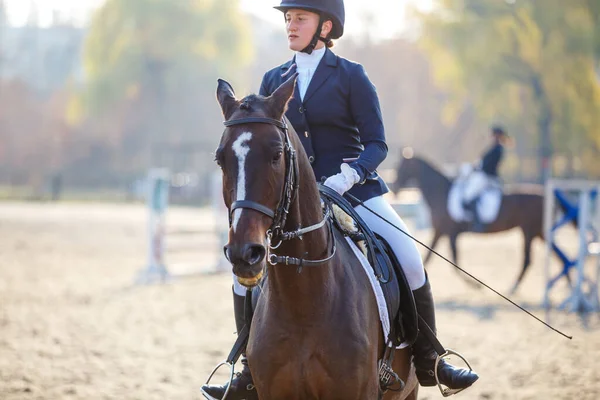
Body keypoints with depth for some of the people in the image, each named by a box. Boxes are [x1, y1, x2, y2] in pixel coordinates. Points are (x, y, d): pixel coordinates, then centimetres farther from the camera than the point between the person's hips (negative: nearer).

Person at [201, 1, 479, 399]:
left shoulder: (352, 76, -1)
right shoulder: (274, 81, 10)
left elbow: (377, 144, -5)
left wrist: (348, 175, -23)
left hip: (354, 190, -3)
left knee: (410, 262, -16)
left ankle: (427, 362, 2)